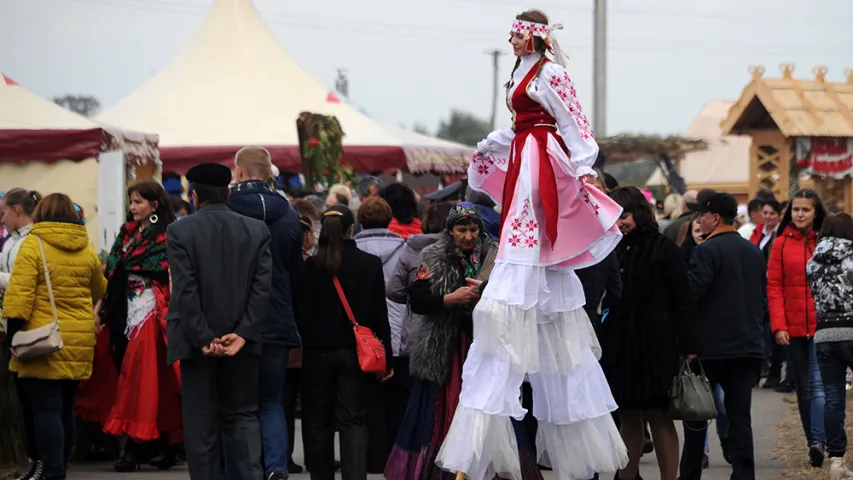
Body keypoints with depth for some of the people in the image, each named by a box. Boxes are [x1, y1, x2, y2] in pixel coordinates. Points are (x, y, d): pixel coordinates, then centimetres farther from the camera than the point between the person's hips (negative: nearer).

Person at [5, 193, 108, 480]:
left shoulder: (33, 244, -6)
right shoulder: (86, 249, 10)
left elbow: (20, 291, -14)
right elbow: (99, 290, 25)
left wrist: (14, 330, -11)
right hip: (80, 342, 5)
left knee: (46, 408, -6)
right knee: (65, 408, 15)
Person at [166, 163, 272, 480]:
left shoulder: (180, 231, -7)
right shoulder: (257, 231, 2)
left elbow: (185, 291, -14)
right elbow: (263, 286, -5)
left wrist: (204, 339, -11)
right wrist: (243, 334, -8)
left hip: (198, 342, -3)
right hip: (241, 340, 3)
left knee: (201, 424, 5)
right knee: (242, 415, 11)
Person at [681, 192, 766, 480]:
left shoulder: (708, 250, -12)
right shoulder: (754, 251, 12)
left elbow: (691, 293, -18)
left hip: (712, 346, -6)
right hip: (749, 346, 6)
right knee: (740, 417, 3)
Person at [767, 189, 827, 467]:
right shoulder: (782, 244, 5)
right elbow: (774, 286, 2)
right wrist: (778, 326, -8)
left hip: (822, 326, -2)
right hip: (794, 327, 2)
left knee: (819, 384, -14)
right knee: (804, 387, 9)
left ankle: (817, 441, -22)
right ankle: (815, 444, 17)